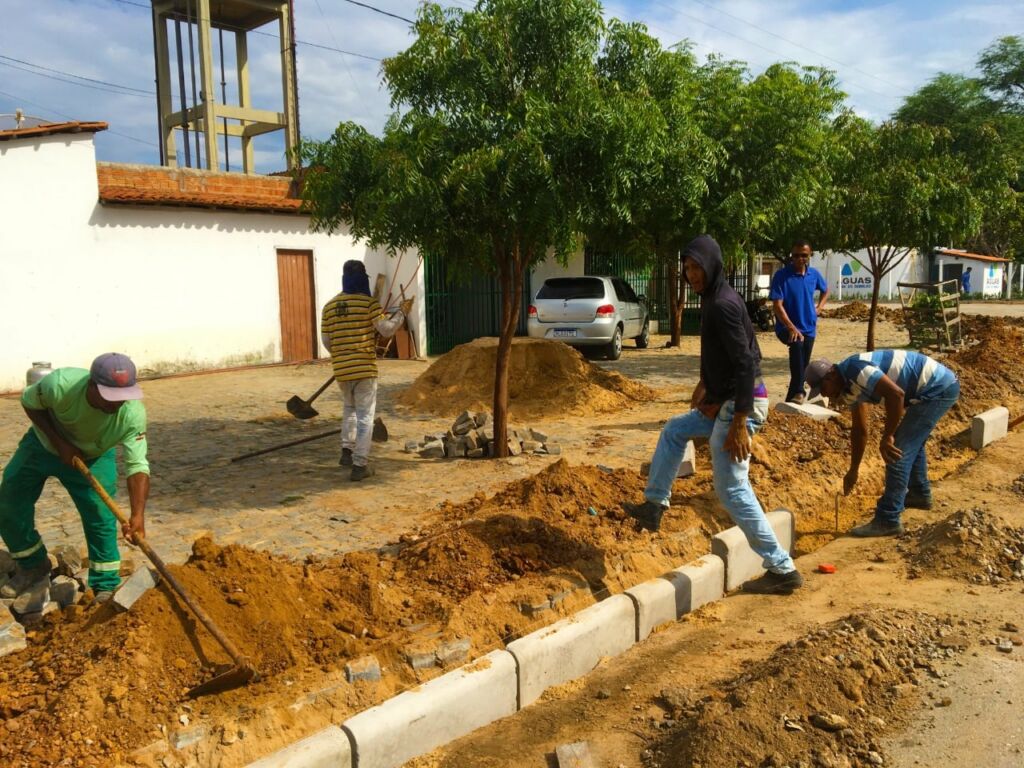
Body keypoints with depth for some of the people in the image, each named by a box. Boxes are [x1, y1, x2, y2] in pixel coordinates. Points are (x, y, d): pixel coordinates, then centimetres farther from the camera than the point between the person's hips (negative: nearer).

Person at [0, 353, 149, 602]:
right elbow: (29, 402, -16)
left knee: (100, 517, -10)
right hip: (43, 444, 1)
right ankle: (33, 566, 27)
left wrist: (138, 515, -50)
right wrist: (60, 443, -25)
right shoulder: (60, 384, -39)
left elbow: (137, 466, -37)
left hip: (92, 457, -1)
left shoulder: (133, 414, -37)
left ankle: (106, 585, 7)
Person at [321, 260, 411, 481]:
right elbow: (387, 329, -11)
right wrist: (402, 312, 3)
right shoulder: (368, 303, -9)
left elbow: (326, 341, 8)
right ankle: (360, 465, 0)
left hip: (341, 369, 5)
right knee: (365, 415, 1)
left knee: (349, 408, 27)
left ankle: (347, 450, 22)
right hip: (365, 367, -5)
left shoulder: (329, 306, 6)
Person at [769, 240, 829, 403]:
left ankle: (791, 399, 26)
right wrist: (792, 328, -26)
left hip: (808, 327, 6)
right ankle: (798, 392, -38)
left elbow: (825, 290, 25)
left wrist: (819, 307, 7)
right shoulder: (781, 275, -14)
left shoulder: (814, 274, 2)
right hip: (786, 327, -6)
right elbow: (777, 305, -18)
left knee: (804, 365, 9)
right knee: (797, 344, -36)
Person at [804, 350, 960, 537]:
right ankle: (920, 494, 48)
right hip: (940, 386, 10)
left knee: (899, 451, -9)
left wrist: (887, 437, -23)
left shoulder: (855, 370, -20)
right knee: (911, 441, 28)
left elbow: (896, 394, -32)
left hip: (938, 389, -10)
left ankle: (888, 521, -3)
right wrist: (853, 471, 26)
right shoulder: (850, 385, 11)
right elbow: (860, 430, 20)